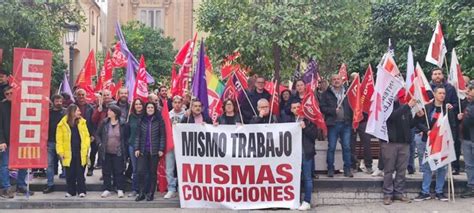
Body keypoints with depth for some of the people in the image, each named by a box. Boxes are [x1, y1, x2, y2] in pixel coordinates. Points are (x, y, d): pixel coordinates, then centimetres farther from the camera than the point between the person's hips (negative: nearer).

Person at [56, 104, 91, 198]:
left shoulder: (82, 122, 5)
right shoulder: (62, 124, -4)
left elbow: (86, 136, 7)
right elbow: (59, 139, -3)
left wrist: (86, 148, -4)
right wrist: (61, 152, -8)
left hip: (81, 153, 1)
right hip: (69, 154, -1)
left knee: (80, 173, 6)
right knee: (70, 174, 7)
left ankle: (81, 191, 12)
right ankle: (70, 191, 18)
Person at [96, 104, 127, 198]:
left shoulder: (122, 124, -6)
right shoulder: (104, 123, -2)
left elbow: (126, 136, 5)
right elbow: (97, 134, 9)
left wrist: (123, 146, 0)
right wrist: (100, 143, -1)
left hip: (118, 152, -2)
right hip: (106, 152, 2)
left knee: (119, 171, 3)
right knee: (106, 171, 8)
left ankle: (120, 189, 13)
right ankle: (107, 189, 17)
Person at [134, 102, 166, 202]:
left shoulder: (159, 120, 0)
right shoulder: (142, 120, 7)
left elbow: (162, 136, 0)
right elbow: (138, 135, 9)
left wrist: (161, 149, -6)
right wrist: (137, 148, 1)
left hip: (154, 150, -2)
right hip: (143, 150, 2)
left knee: (152, 172, 5)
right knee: (140, 171, -6)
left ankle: (150, 193, 13)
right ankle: (142, 193, 5)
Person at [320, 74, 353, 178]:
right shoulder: (326, 94, 4)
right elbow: (322, 108, -2)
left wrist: (352, 121, -3)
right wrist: (334, 110, -14)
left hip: (346, 124, 2)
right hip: (333, 124, -2)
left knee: (347, 147, 4)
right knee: (331, 148, 3)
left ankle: (347, 169, 11)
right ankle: (330, 169, 12)